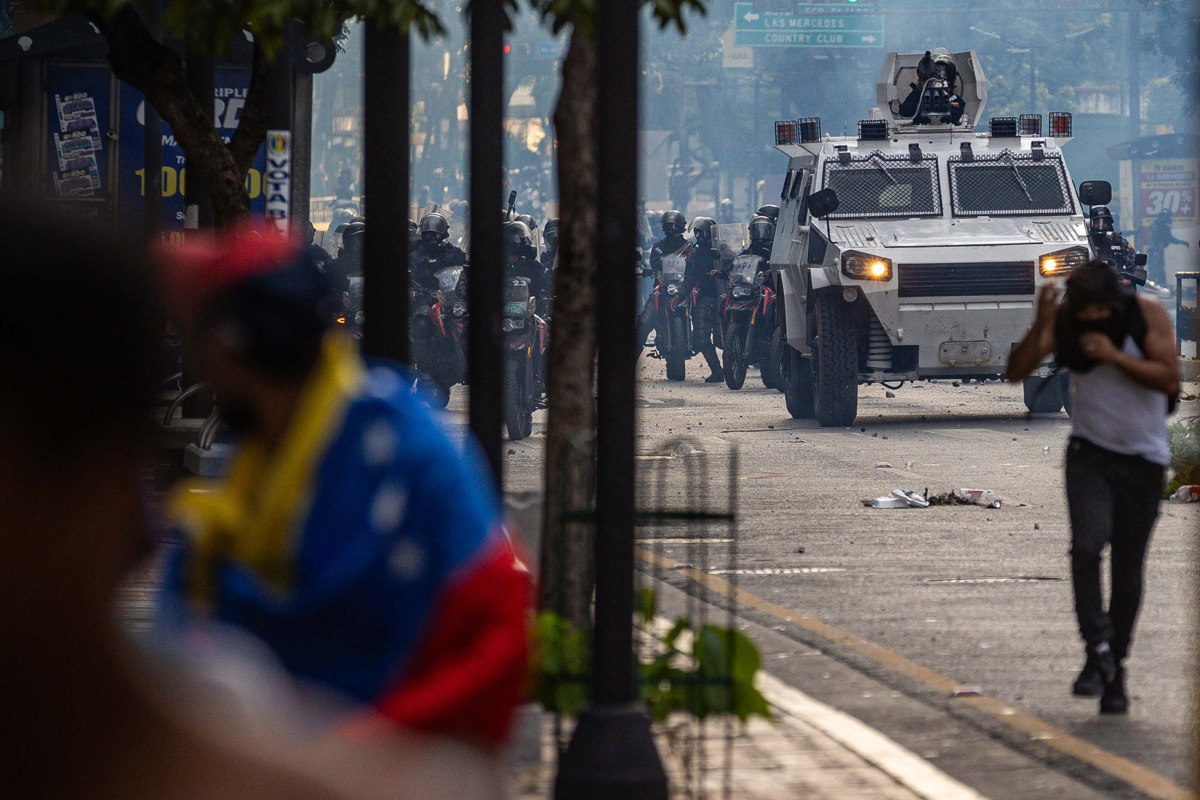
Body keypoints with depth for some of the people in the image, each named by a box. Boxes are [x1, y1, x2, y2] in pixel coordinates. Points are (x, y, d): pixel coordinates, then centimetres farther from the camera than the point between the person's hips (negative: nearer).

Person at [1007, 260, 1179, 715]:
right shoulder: (1064, 323, -7)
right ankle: (1098, 651, -18)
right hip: (1090, 454, 0)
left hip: (1143, 459, 0)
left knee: (1128, 567, 4)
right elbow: (1017, 371, -13)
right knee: (1087, 546, -22)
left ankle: (1116, 666, 15)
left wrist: (1115, 356, -25)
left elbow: (1169, 379, -16)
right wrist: (1041, 324, -27)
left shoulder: (1148, 316, -10)